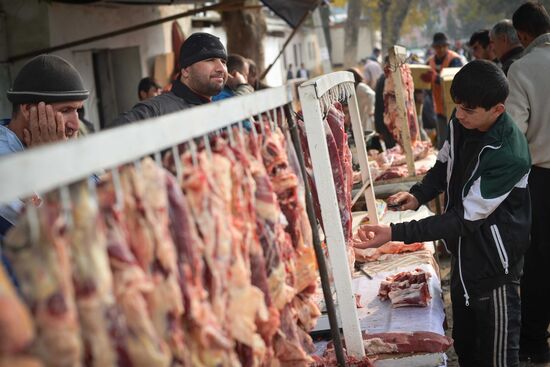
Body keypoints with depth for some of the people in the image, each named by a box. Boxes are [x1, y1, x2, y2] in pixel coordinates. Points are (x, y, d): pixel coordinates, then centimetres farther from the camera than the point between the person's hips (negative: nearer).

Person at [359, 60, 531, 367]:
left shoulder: (509, 156, -30)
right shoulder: (460, 123, -8)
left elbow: (466, 218, -28)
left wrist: (396, 233, -31)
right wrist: (418, 195, -8)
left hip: (493, 264, -7)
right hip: (463, 255, 7)